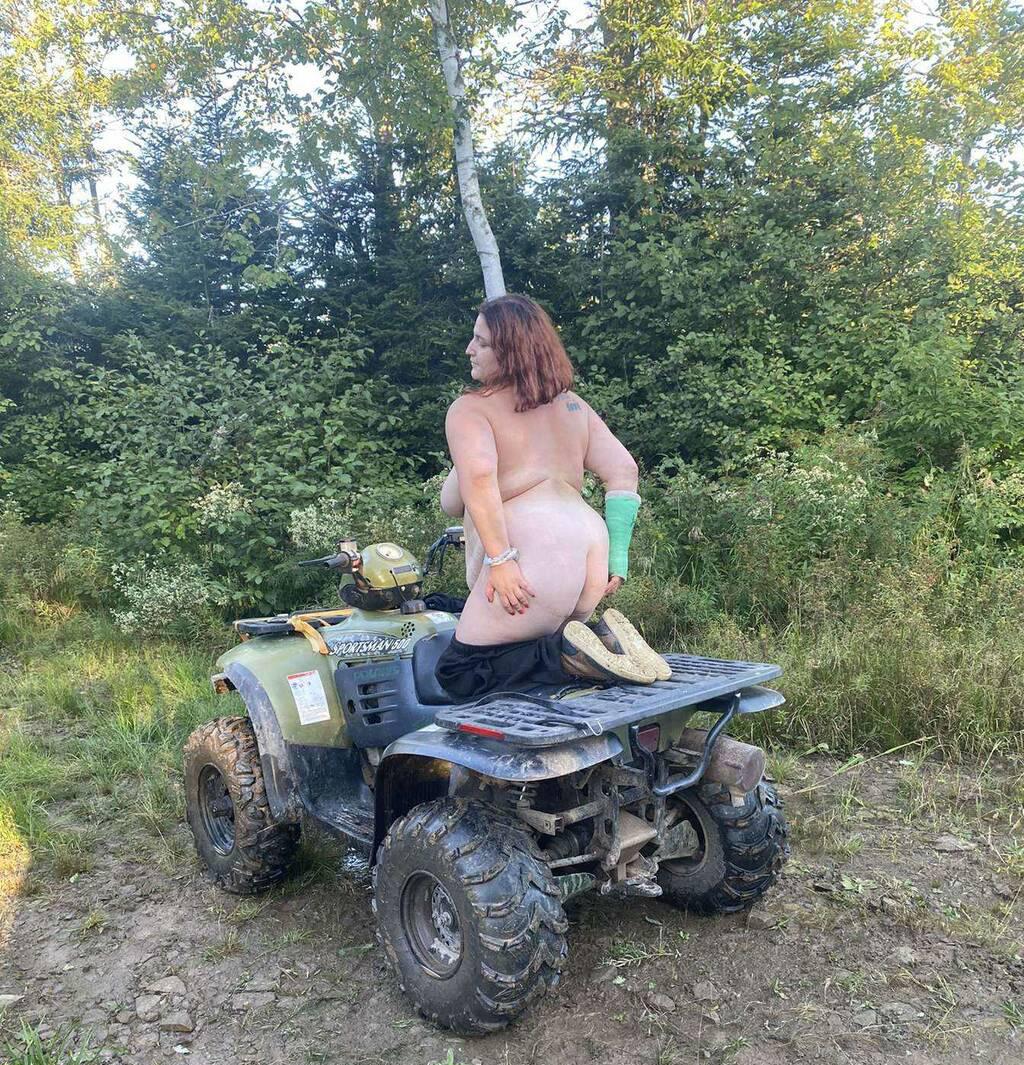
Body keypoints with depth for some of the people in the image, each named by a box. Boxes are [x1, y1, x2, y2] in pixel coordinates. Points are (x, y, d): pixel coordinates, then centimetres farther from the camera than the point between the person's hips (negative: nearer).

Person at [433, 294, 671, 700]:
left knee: (458, 674, 5)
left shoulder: (468, 410, 0)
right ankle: (602, 638, 1)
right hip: (590, 546, 7)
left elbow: (477, 475, -20)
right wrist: (617, 557, 12)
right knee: (542, 646, 27)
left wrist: (499, 560, -19)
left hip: (532, 557, -7)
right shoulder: (573, 405, 19)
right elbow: (623, 471, 13)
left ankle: (570, 656, -13)